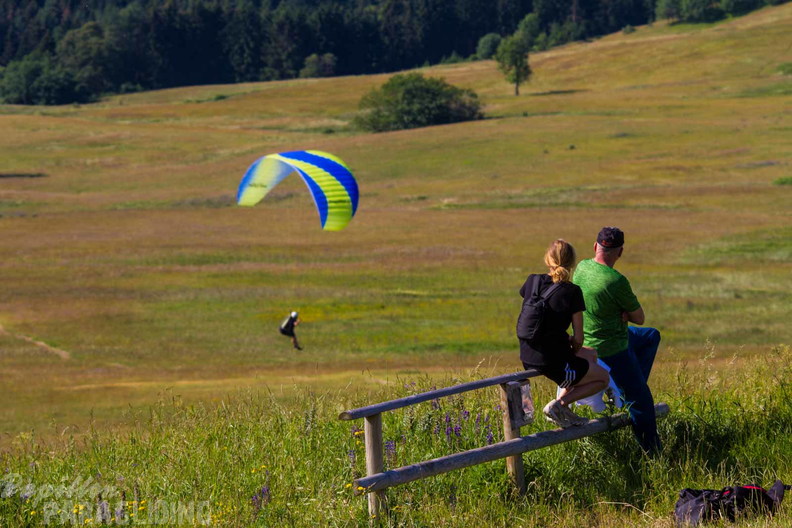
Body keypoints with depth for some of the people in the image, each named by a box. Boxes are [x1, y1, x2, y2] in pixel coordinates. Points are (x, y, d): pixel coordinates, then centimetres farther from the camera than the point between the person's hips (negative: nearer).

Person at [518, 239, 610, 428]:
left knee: (591, 355, 32)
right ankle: (559, 405, 0)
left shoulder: (533, 281, 1)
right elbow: (578, 339, -13)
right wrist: (572, 349, 11)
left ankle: (562, 406, 21)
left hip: (527, 358, 7)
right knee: (603, 378, 20)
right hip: (553, 361, -7)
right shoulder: (572, 292, -14)